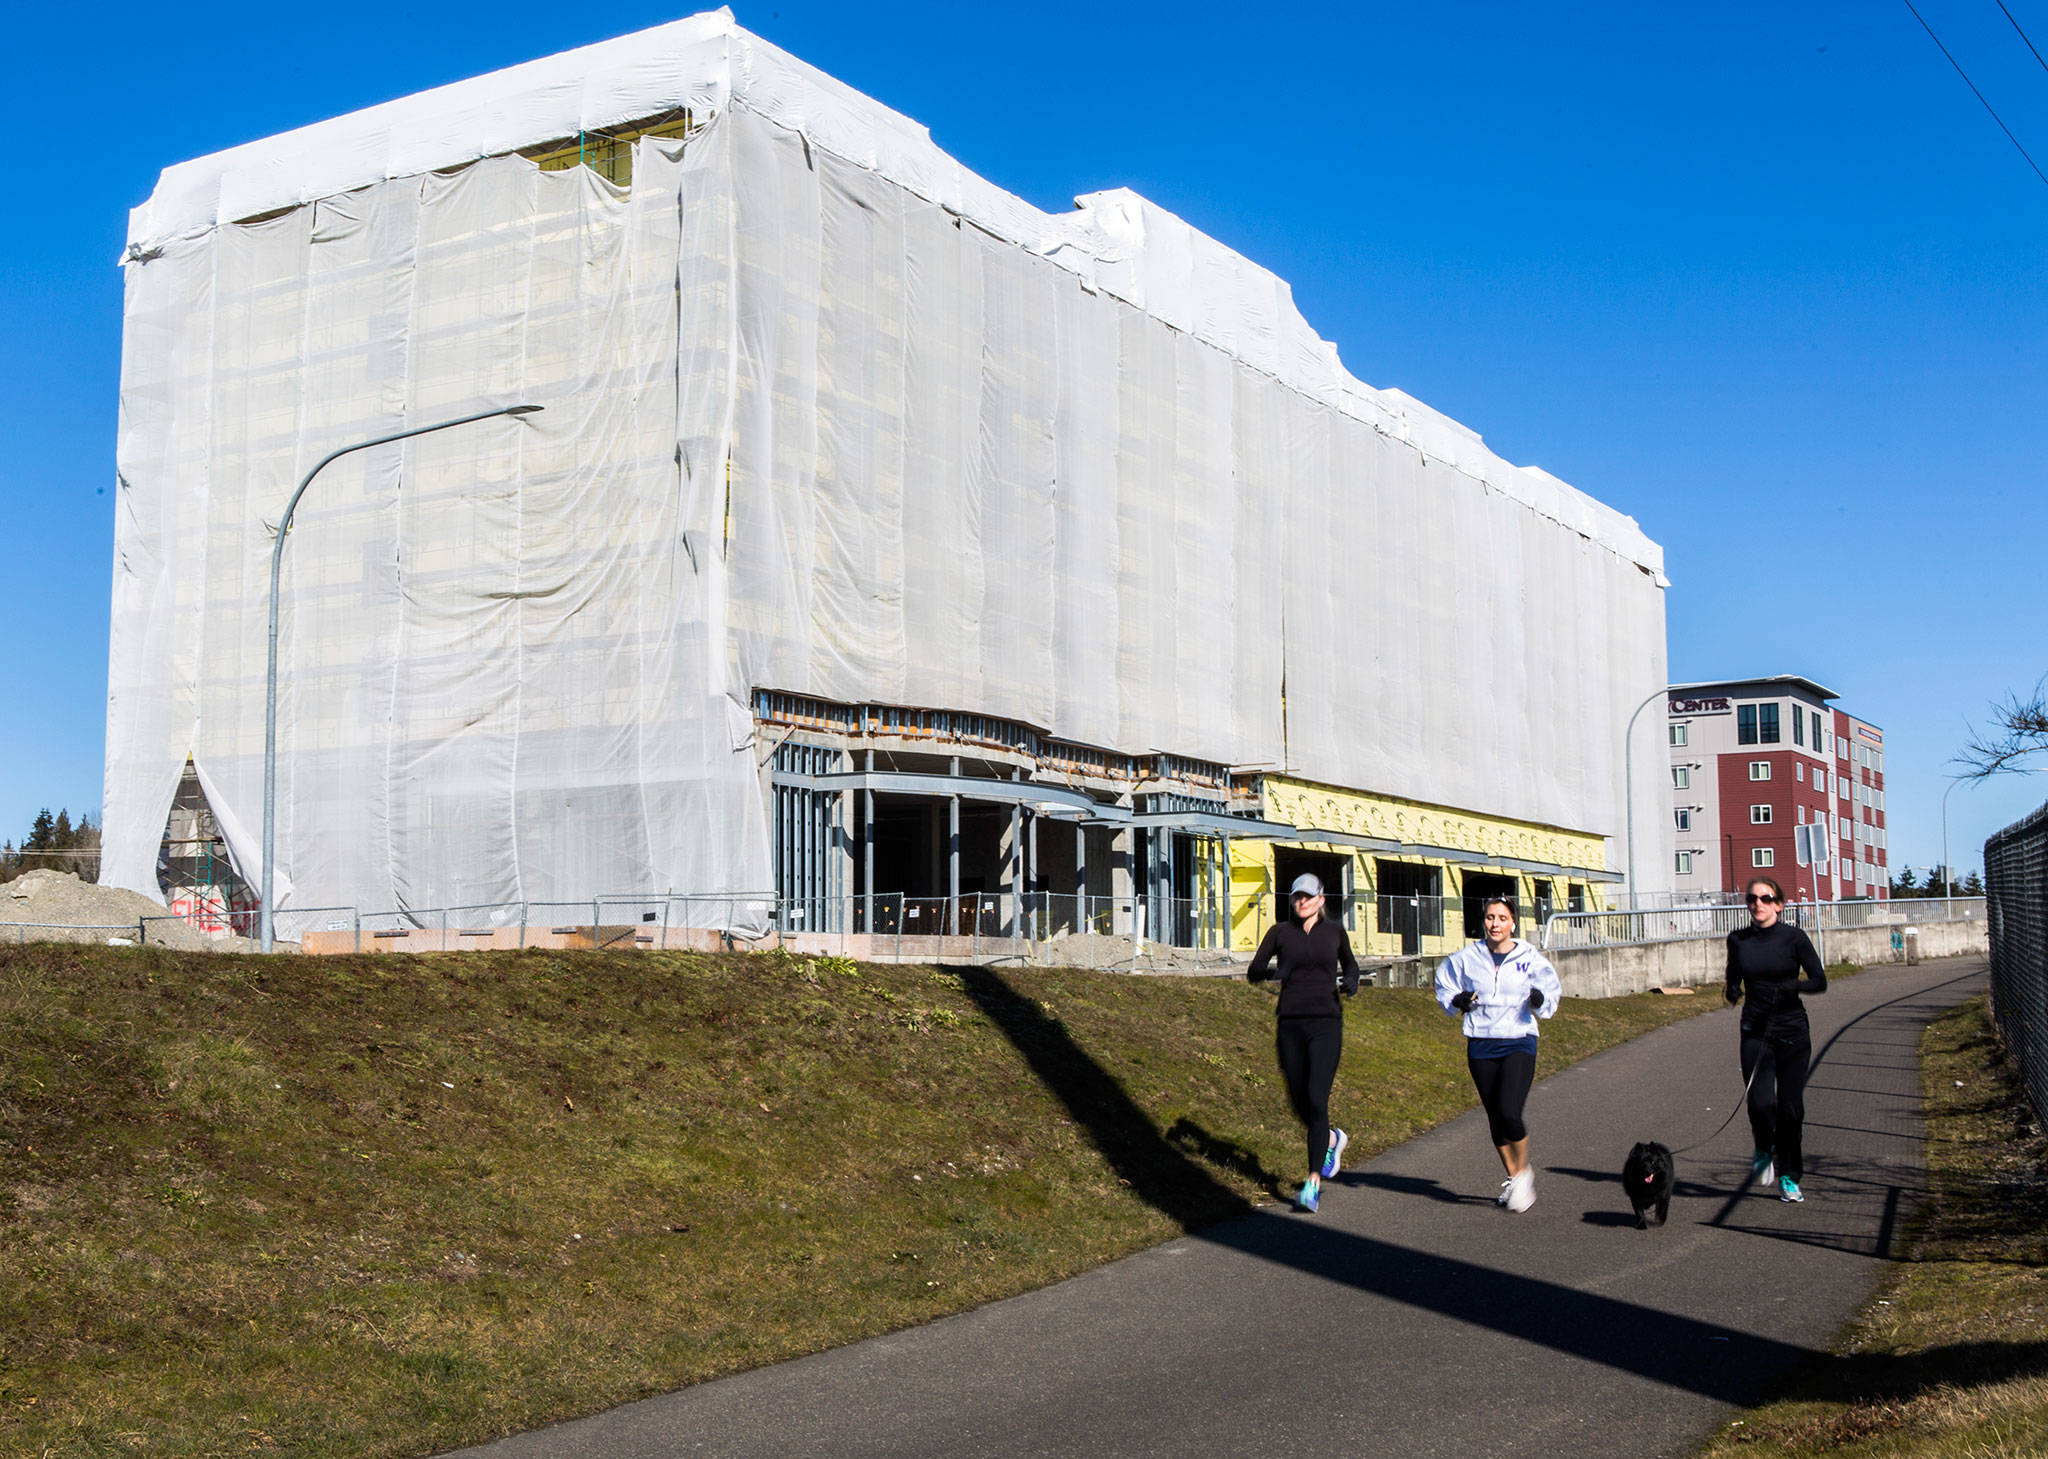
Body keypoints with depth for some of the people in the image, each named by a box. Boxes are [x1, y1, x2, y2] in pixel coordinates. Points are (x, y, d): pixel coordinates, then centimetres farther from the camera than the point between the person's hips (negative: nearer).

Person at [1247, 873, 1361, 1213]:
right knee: (1299, 1103, 7)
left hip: (1326, 1025, -2)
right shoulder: (1280, 932, 6)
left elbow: (1349, 964, 25)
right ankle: (1332, 1139, 40)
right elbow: (1253, 972, 5)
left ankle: (1314, 1183, -13)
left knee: (1316, 1100, -15)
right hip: (1290, 1025, 2)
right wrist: (1273, 971, -17)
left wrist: (1351, 980, 2)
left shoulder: (1334, 931, 7)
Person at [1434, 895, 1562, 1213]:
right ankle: (1512, 1178, 28)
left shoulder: (1530, 959, -3)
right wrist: (1456, 1001, -5)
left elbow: (1553, 990, 6)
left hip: (1519, 1043, -3)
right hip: (1481, 1046, 3)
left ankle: (1524, 1171, 8)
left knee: (1510, 1113, -17)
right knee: (1495, 1117, 8)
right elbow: (1444, 983, 16)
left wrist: (1541, 1002, -17)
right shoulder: (1467, 958, 2)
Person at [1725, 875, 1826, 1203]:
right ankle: (1764, 1150, 18)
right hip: (1755, 1031, 1)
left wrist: (1789, 986, -25)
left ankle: (1789, 1178, 15)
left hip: (1792, 1031, -1)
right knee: (1761, 1103, -14)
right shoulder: (1738, 940, 4)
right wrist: (1734, 992, -4)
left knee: (1790, 1107, -2)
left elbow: (1820, 981, -7)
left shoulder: (1794, 938, -4)